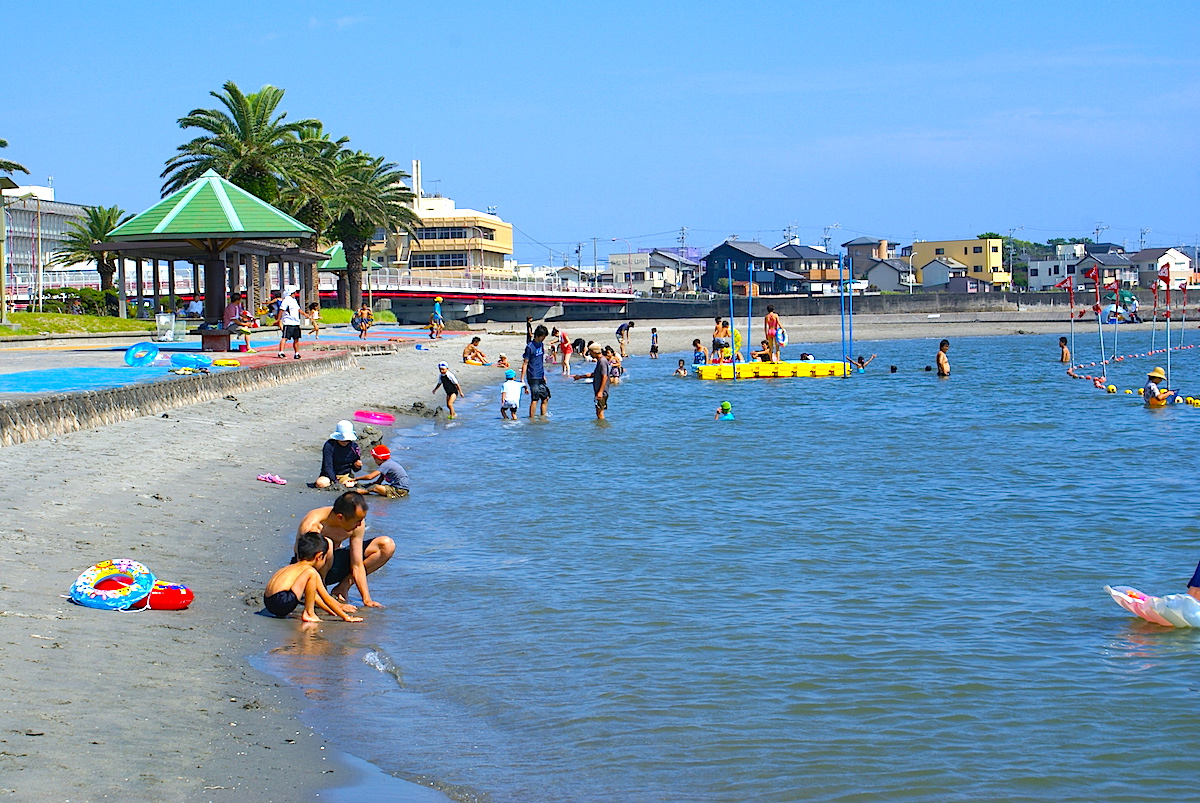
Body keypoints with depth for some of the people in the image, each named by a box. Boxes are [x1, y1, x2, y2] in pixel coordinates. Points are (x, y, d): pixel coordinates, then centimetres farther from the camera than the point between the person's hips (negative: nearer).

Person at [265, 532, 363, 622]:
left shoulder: (293, 567, 25)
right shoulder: (309, 569, 0)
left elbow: (313, 595, 37)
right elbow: (327, 598, 1)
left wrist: (330, 611, 42)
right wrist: (346, 617, 7)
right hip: (282, 603, -10)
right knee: (310, 574, -16)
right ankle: (309, 614, -9)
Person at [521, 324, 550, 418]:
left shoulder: (541, 344, 11)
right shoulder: (530, 347, -13)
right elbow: (525, 363, -11)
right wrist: (522, 379, -13)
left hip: (541, 377, 8)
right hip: (533, 377, -8)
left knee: (545, 398, 8)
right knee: (534, 399, -8)